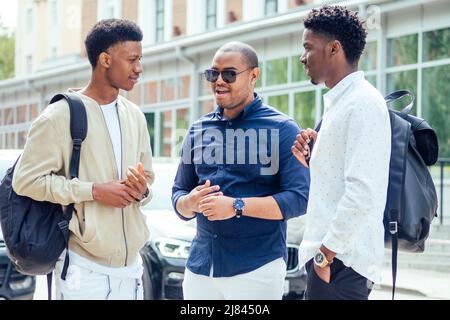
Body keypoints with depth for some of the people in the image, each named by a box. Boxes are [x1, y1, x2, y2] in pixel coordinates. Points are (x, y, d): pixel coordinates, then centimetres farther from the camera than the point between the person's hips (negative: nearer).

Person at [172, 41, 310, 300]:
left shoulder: (283, 130, -3)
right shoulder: (198, 131, 13)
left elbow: (299, 199, -11)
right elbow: (178, 196, 15)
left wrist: (237, 206, -20)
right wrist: (191, 202, -8)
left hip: (257, 268, -4)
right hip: (200, 267, 5)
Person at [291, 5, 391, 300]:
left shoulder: (363, 104, -15)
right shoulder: (340, 102, 15)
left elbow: (362, 194, -23)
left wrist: (326, 254, -18)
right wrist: (312, 160, 5)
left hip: (340, 261, -9)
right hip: (328, 253, 9)